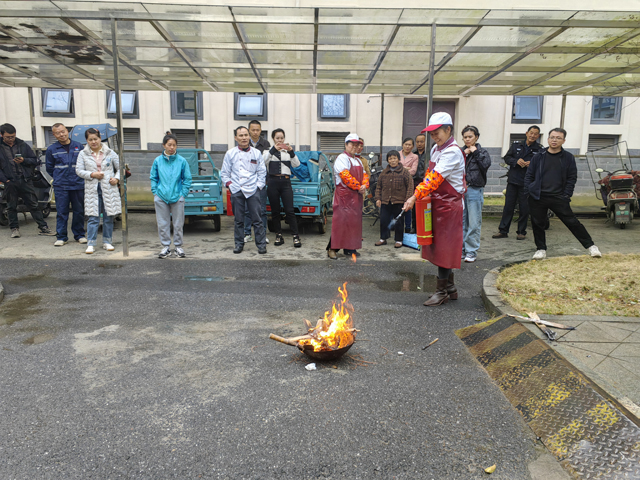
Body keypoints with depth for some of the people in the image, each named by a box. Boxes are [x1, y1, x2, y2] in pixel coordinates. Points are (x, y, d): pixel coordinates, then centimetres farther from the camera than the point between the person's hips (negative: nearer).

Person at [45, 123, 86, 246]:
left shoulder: (78, 146, 6)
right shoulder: (52, 149, 5)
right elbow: (49, 168, 14)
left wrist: (80, 176, 8)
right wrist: (58, 177, 10)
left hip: (78, 185, 1)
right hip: (60, 186, -1)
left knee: (79, 211, 6)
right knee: (61, 212, 0)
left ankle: (79, 235, 18)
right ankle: (61, 237, 9)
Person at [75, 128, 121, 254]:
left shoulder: (110, 153, 6)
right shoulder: (83, 154, 6)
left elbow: (120, 167, 11)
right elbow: (79, 170, 4)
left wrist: (117, 178, -5)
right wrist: (92, 174, -11)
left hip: (109, 188, 1)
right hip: (92, 189, -1)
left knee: (108, 217, 5)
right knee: (93, 217, -4)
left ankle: (107, 242, 16)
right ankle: (91, 244, 1)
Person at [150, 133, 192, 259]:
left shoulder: (182, 161, -1)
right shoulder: (157, 161, 3)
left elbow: (187, 179, 4)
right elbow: (153, 178, 12)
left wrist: (183, 194, -3)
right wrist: (155, 192, 2)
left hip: (177, 197, -1)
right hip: (161, 197, 1)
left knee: (178, 224, 6)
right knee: (162, 224, 6)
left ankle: (178, 246, 19)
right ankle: (165, 247, 17)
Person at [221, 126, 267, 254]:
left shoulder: (256, 153, 8)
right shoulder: (230, 154, 7)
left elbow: (262, 172, 11)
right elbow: (224, 173, 11)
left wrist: (259, 185, 1)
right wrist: (229, 184, 0)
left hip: (253, 190, 0)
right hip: (236, 191, 1)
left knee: (257, 219, -2)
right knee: (239, 220, 7)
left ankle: (261, 244, 6)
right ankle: (239, 244, 18)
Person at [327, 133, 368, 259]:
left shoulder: (358, 161, 22)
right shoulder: (342, 158, -6)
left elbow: (364, 174, 18)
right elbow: (345, 176, -17)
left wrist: (364, 185, -5)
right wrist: (358, 187, -14)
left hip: (357, 196, 9)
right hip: (344, 194, -8)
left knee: (354, 221, 9)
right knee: (340, 220, -11)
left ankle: (350, 248, 16)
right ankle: (332, 248, -6)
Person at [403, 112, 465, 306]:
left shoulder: (452, 152, -16)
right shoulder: (436, 149, 12)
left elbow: (435, 177, -26)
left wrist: (416, 196, -33)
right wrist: (421, 194, 7)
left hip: (449, 206, -9)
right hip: (437, 204, 9)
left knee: (444, 248, -4)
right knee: (438, 247, 12)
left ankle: (442, 291, 5)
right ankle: (450, 288, 24)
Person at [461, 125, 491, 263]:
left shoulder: (482, 152, 3)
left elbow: (486, 164, -17)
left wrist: (476, 152, -9)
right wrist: (463, 154, -6)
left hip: (474, 190, -4)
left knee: (474, 223, -2)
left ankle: (471, 251, 6)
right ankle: (461, 249, 19)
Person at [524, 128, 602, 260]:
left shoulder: (568, 158, 5)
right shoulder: (538, 157, 6)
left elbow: (572, 178, 5)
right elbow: (529, 176, 8)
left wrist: (566, 196, -4)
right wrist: (528, 193, -1)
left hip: (559, 198, -1)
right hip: (537, 197, 1)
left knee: (572, 222, -1)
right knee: (538, 224, 5)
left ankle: (591, 246, 11)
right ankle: (541, 249, 22)